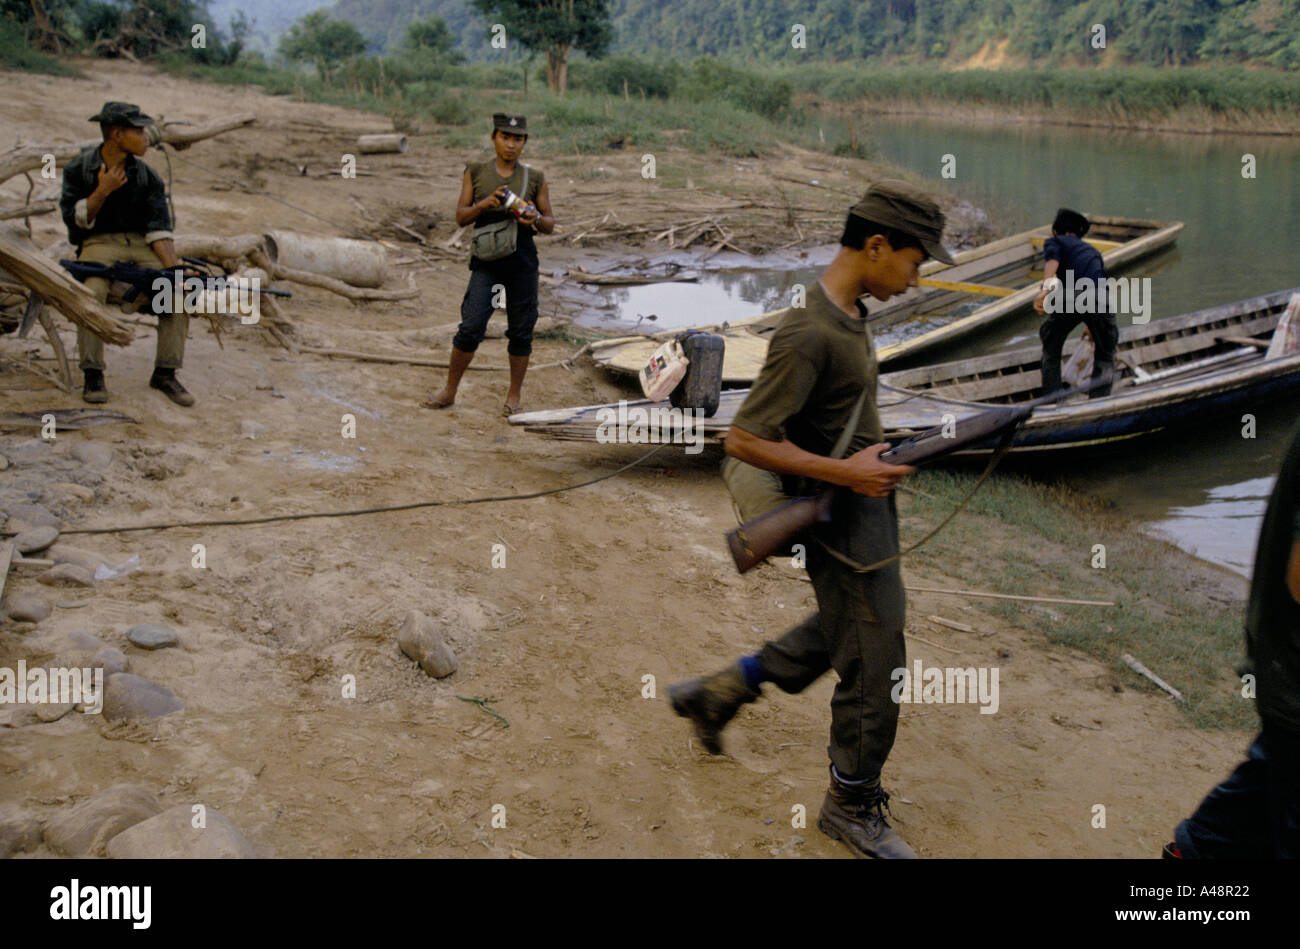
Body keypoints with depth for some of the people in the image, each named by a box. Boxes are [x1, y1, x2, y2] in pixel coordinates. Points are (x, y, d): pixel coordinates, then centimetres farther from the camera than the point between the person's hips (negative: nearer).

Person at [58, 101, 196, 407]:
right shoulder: (78, 170, 0)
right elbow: (74, 220, -5)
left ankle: (165, 373, -13)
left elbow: (159, 227, -4)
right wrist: (102, 191, -17)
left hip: (141, 243, 3)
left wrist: (173, 267, -19)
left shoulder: (146, 176, 5)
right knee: (91, 293, -34)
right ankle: (92, 374, -19)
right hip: (98, 243, -3)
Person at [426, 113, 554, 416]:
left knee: (520, 329, 5)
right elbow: (461, 217, 4)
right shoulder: (476, 172, 6)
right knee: (471, 326, -7)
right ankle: (449, 391, 7)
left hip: (523, 258, 1)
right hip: (486, 258, -1)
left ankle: (514, 395, 20)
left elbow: (550, 224, 9)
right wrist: (486, 203, -15)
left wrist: (536, 219, -14)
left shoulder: (535, 178, 6)